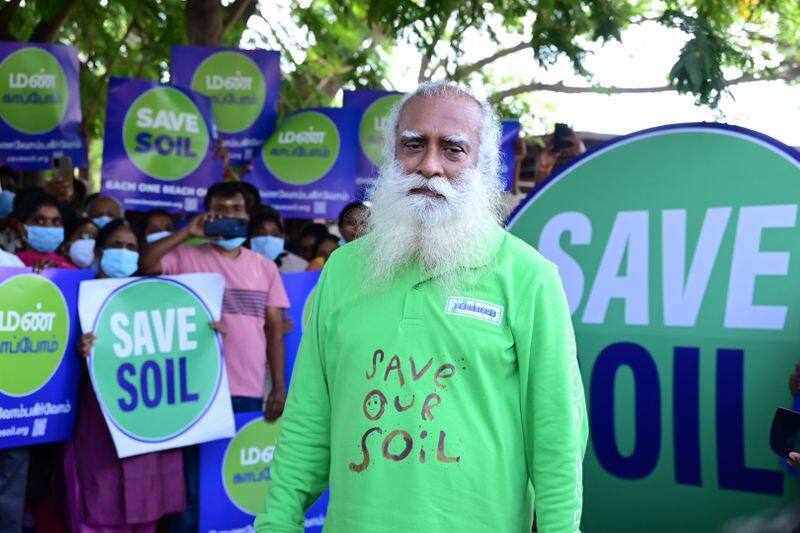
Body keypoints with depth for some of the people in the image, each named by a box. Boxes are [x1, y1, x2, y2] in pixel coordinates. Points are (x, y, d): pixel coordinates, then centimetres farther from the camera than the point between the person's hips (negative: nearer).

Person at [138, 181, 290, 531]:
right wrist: (187, 233, -11)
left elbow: (275, 330, 10)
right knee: (195, 488, 3)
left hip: (251, 394, 3)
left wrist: (279, 387, 3)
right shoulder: (187, 256, 3)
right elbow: (146, 264, -15)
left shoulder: (265, 267, 12)